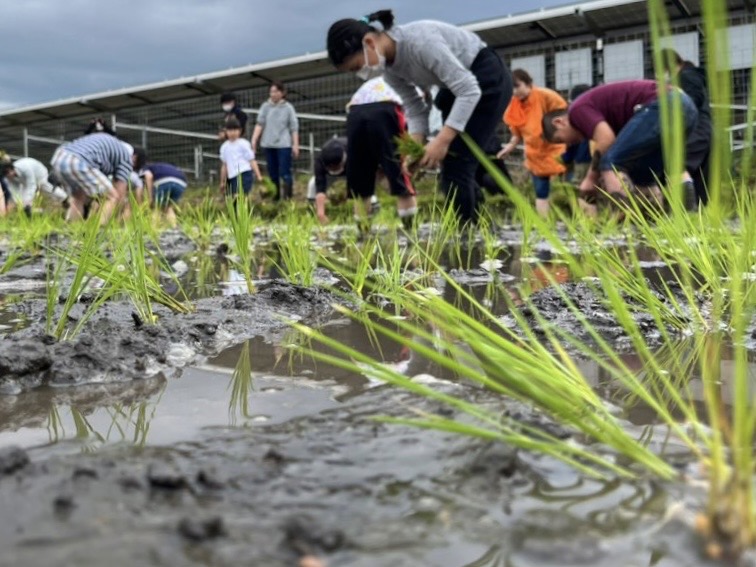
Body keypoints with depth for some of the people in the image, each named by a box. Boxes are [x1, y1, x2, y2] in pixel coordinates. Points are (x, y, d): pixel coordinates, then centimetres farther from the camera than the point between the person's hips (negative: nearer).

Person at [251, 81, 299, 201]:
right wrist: (254, 140, -8)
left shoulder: (288, 107, -1)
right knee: (272, 173, 10)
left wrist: (295, 145, -5)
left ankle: (287, 198, -1)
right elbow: (260, 124, 2)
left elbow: (294, 128, -1)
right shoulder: (265, 106, 5)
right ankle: (275, 198, 19)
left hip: (284, 144, -3)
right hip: (268, 144, 3)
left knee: (285, 173, -7)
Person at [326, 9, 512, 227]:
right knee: (451, 165, 7)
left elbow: (469, 90, -31)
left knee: (456, 166, -12)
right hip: (460, 84, 8)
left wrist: (442, 139, -35)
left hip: (487, 78, -8)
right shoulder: (389, 66, -7)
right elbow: (415, 109, -2)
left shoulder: (419, 41, -33)